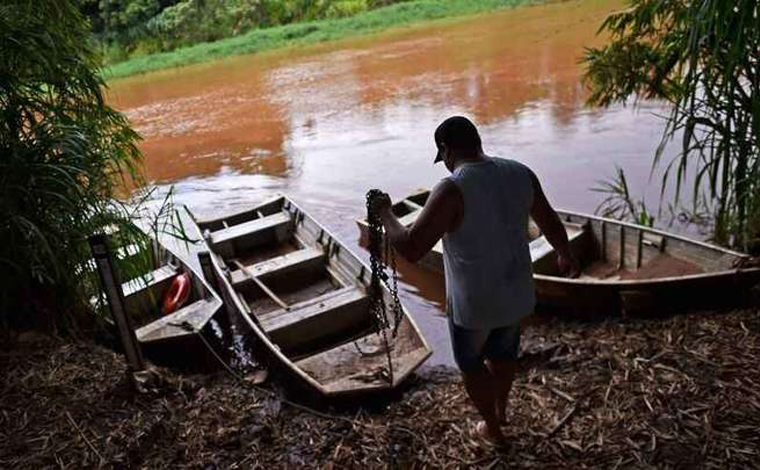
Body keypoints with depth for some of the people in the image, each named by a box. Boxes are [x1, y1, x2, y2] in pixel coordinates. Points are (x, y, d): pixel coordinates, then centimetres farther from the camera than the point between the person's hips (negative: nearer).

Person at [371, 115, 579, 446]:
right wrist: (566, 256, 27)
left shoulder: (452, 190, -26)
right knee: (503, 353, 32)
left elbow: (410, 249, -29)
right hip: (515, 294, 6)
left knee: (471, 362, 25)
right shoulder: (520, 174, -6)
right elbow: (551, 223, 7)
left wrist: (385, 213, -11)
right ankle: (500, 409, 58)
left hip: (473, 302, -5)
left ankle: (492, 428, 45)